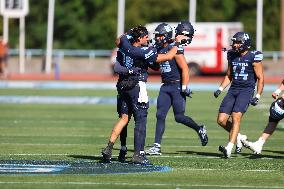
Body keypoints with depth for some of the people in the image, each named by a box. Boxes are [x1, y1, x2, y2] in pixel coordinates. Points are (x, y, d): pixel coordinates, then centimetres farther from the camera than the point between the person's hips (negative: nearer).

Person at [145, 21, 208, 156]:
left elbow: (185, 69, -17)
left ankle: (200, 129, 22)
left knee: (179, 117, -3)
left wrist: (184, 88, -19)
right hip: (165, 86, 8)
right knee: (160, 115, -1)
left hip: (177, 86, -8)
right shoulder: (160, 49, 9)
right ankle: (157, 146, -1)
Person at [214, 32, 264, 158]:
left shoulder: (253, 57, -6)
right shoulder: (232, 56, 11)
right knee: (221, 120, -2)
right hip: (233, 89, 6)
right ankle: (239, 137, 21)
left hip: (247, 90, -6)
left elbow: (260, 78, -2)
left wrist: (257, 96, -9)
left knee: (236, 117, -22)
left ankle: (229, 147, -26)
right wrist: (220, 89, 11)